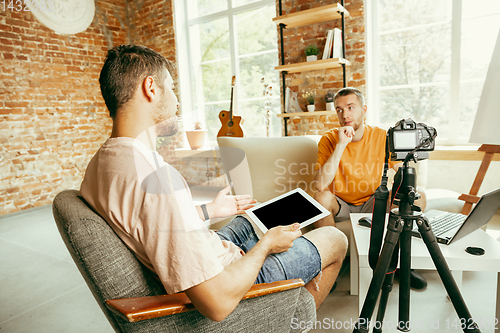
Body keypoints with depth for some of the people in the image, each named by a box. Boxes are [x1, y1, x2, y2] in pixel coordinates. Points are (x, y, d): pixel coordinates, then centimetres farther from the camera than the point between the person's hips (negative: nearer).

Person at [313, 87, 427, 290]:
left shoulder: (382, 137, -7)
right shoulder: (329, 139, -13)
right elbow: (320, 185, -29)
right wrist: (341, 144, -31)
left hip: (372, 203, 2)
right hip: (341, 206, -2)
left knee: (418, 196, -17)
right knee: (322, 197, -33)